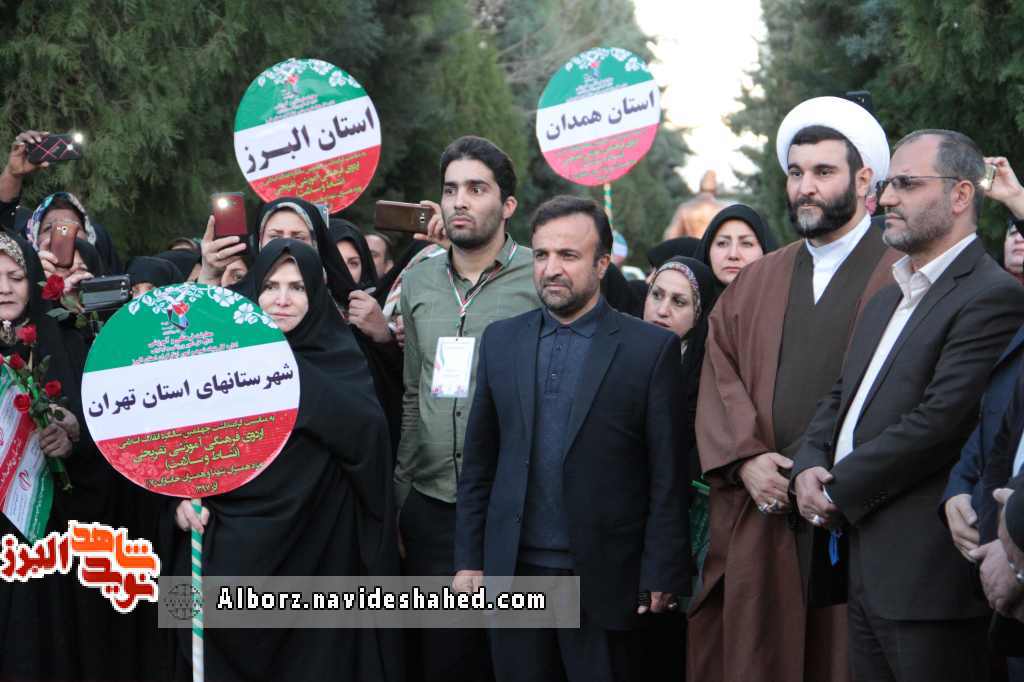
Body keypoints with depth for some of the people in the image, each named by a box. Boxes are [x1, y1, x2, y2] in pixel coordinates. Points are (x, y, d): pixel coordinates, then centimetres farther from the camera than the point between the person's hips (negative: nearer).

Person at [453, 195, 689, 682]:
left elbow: (667, 476, -3)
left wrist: (660, 578, -7)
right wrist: (468, 559, 7)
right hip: (514, 570, 3)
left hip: (602, 579, -3)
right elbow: (479, 461, 12)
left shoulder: (651, 349, -2)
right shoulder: (501, 341, 10)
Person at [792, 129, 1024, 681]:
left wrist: (838, 491, -12)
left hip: (930, 574, -9)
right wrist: (809, 466, 0)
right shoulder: (888, 299, 21)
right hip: (868, 571, 9)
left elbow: (939, 423, -20)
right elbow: (841, 397, 21)